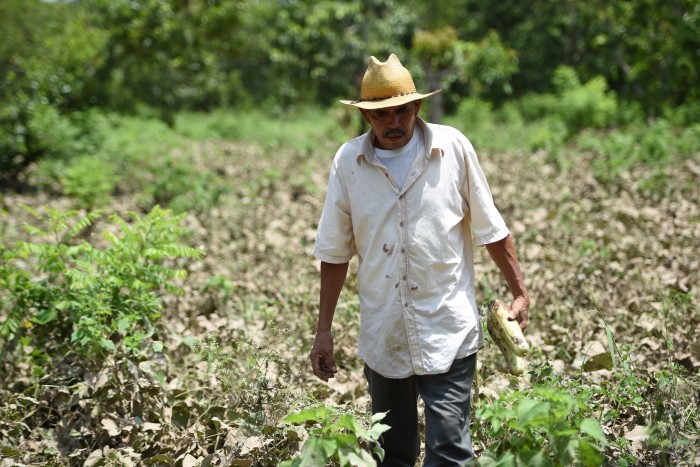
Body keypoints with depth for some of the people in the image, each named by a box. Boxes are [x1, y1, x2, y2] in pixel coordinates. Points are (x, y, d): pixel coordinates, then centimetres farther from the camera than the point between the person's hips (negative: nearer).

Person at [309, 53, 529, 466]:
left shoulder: (453, 147, -5)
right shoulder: (348, 161, 0)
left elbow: (490, 229, 4)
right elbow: (335, 252, 6)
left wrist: (520, 292, 4)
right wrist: (324, 330, 7)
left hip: (448, 333, -2)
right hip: (382, 337, 2)